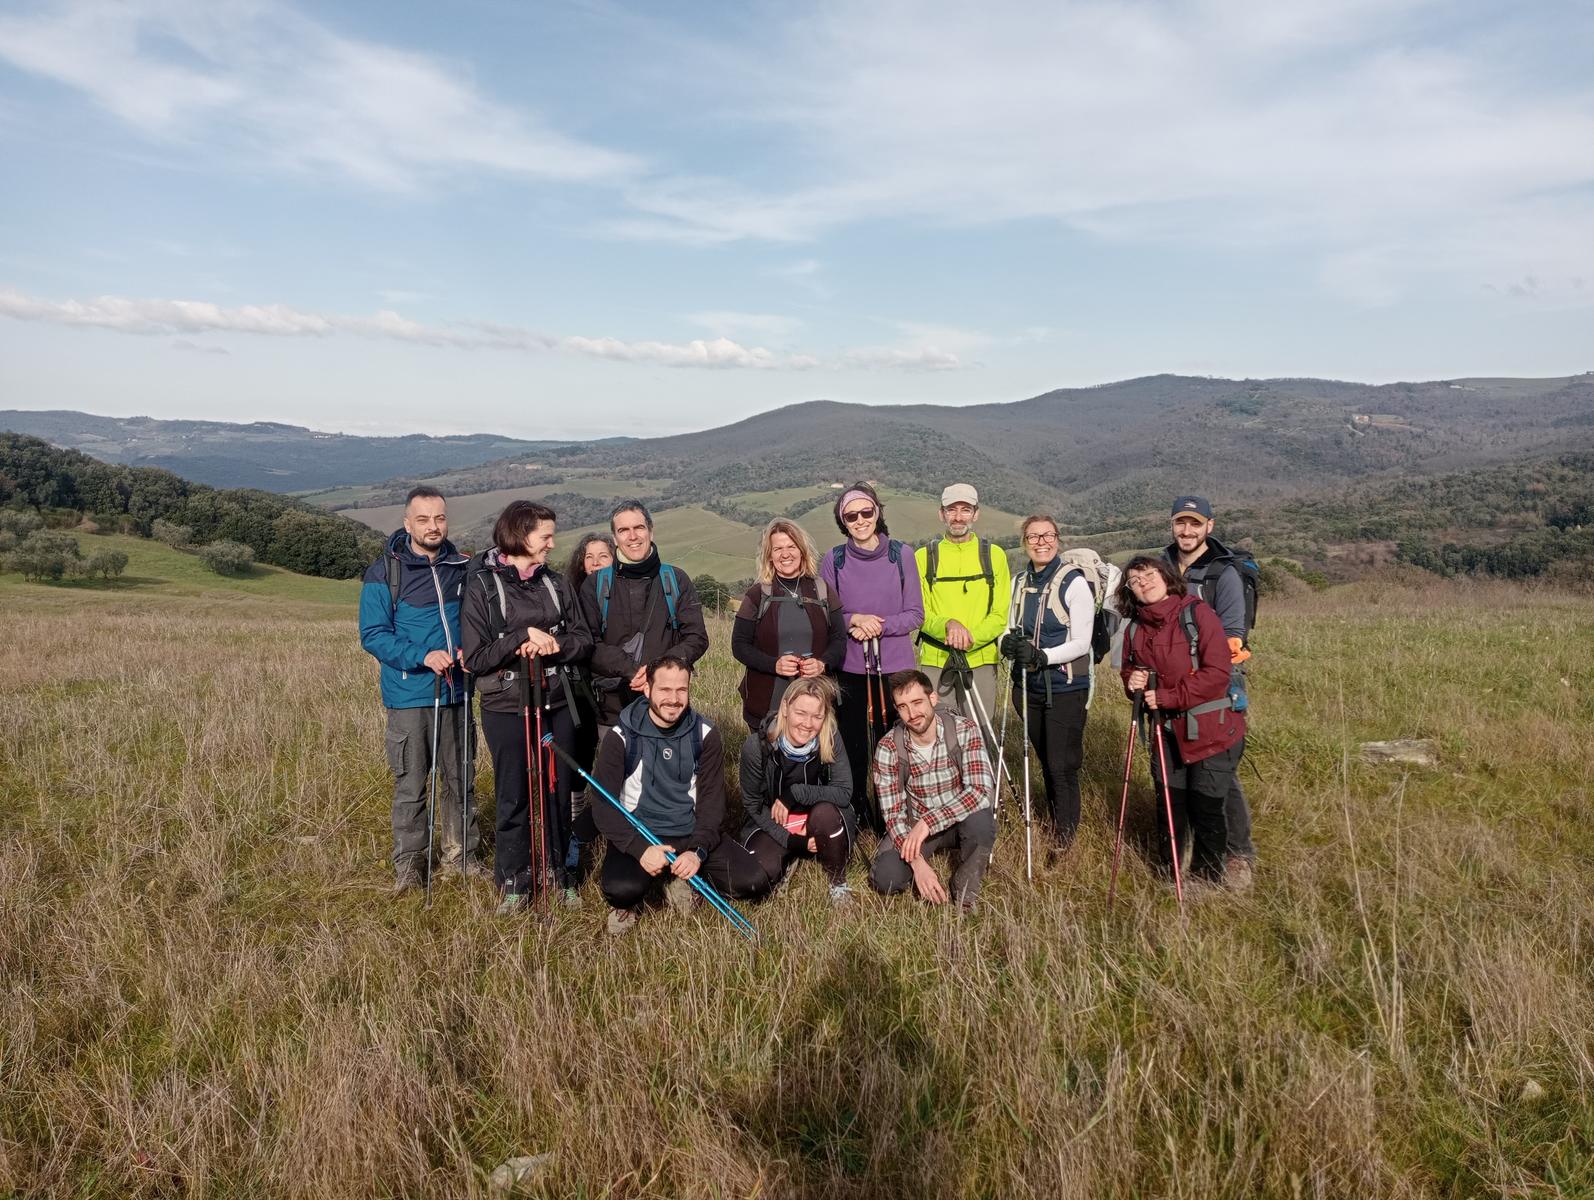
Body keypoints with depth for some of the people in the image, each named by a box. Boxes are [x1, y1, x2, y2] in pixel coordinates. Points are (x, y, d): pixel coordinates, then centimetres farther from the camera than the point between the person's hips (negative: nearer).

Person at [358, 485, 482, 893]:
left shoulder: (461, 568, 6)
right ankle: (408, 863, 18)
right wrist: (423, 656, -22)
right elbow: (373, 635, -9)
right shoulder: (384, 572, -6)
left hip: (456, 692, 4)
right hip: (409, 696, -3)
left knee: (460, 779, 12)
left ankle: (463, 853, 26)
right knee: (410, 784, 3)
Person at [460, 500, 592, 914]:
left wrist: (554, 645, -14)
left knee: (558, 790, 10)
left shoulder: (555, 583, 7)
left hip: (557, 704, 4)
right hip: (506, 709, -4)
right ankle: (514, 880, 22)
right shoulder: (482, 587, -6)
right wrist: (522, 637, -19)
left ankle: (556, 871, 26)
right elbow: (474, 658, -11)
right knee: (514, 797, 5)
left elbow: (583, 639, 4)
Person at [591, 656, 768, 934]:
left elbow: (712, 802, -1)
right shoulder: (621, 736, -8)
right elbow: (604, 807, -10)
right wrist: (640, 849, -24)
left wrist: (698, 851, -17)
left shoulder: (705, 734, -1)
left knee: (754, 880, -16)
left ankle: (681, 880, 8)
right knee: (621, 889, -34)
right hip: (638, 837, -3)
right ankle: (642, 892, 4)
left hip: (690, 835, 3)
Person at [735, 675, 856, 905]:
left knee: (825, 811, -34)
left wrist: (794, 794, -27)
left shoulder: (830, 741, -16)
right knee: (760, 875, -28)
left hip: (819, 823, 0)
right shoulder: (757, 746, -17)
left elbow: (844, 793, -18)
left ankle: (838, 884, -9)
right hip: (772, 824, 0)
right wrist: (791, 841, -18)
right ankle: (790, 860, 9)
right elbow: (752, 804, -8)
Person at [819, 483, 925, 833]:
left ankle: (889, 823, 18)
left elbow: (915, 615, 1)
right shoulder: (834, 560, 2)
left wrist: (879, 626, -14)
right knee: (851, 749, 8)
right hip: (849, 670, 1)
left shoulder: (901, 554, 0)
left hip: (895, 668, 0)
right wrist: (854, 620, -12)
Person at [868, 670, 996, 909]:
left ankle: (965, 896, -8)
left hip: (959, 822, 0)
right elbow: (893, 814, -16)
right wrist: (917, 862, -29)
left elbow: (980, 790, -31)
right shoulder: (888, 748, -17)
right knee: (885, 879, -25)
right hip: (913, 826, 0)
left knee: (981, 818, -35)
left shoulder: (964, 730, -20)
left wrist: (928, 822, -38)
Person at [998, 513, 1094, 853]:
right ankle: (1054, 821, 32)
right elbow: (1011, 628, 14)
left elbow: (1081, 643, -13)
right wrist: (1008, 641, -10)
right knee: (1045, 761, 16)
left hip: (1066, 688, -5)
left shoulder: (1074, 583, -11)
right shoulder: (1019, 582, 7)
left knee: (1062, 765, -3)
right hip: (1028, 686, 5)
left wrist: (1042, 656, -26)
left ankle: (1066, 836, 12)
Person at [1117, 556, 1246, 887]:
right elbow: (1130, 671, 17)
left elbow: (1217, 673, -18)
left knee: (1205, 809, 1)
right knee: (1171, 808, 11)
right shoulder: (1135, 628, 6)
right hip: (1165, 732, 5)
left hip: (1211, 732, -5)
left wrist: (1167, 696, -19)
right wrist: (1133, 682, -7)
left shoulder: (1196, 613, -12)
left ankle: (1207, 881, 23)